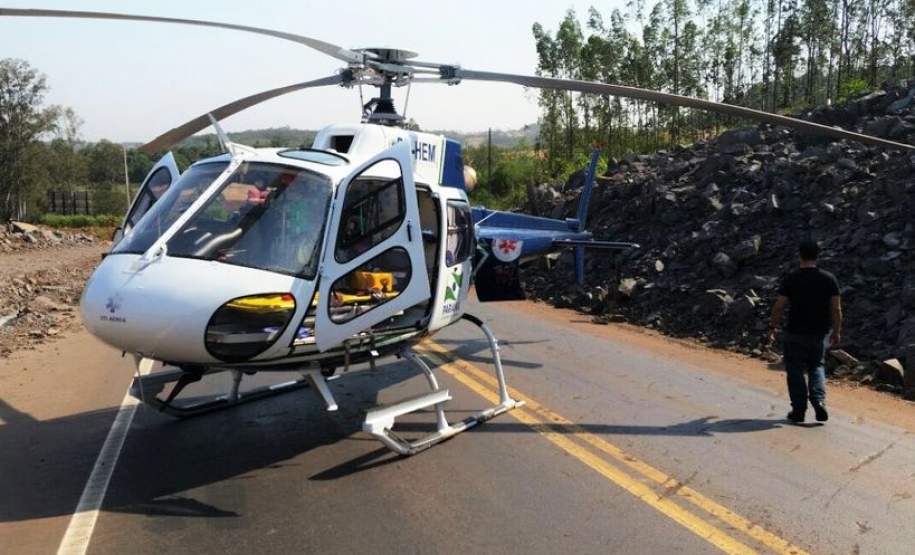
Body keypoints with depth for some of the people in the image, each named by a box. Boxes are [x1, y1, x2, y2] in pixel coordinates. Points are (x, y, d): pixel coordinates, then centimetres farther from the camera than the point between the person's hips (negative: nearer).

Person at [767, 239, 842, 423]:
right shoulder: (829, 279, -2)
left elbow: (779, 306, -9)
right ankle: (819, 401, 1)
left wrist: (772, 327, 3)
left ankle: (799, 410, 9)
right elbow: (836, 309, -2)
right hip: (820, 333, 3)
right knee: (816, 366, 20)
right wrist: (836, 331, 9)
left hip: (795, 333, -3)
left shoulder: (791, 279, -10)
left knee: (795, 371, 7)